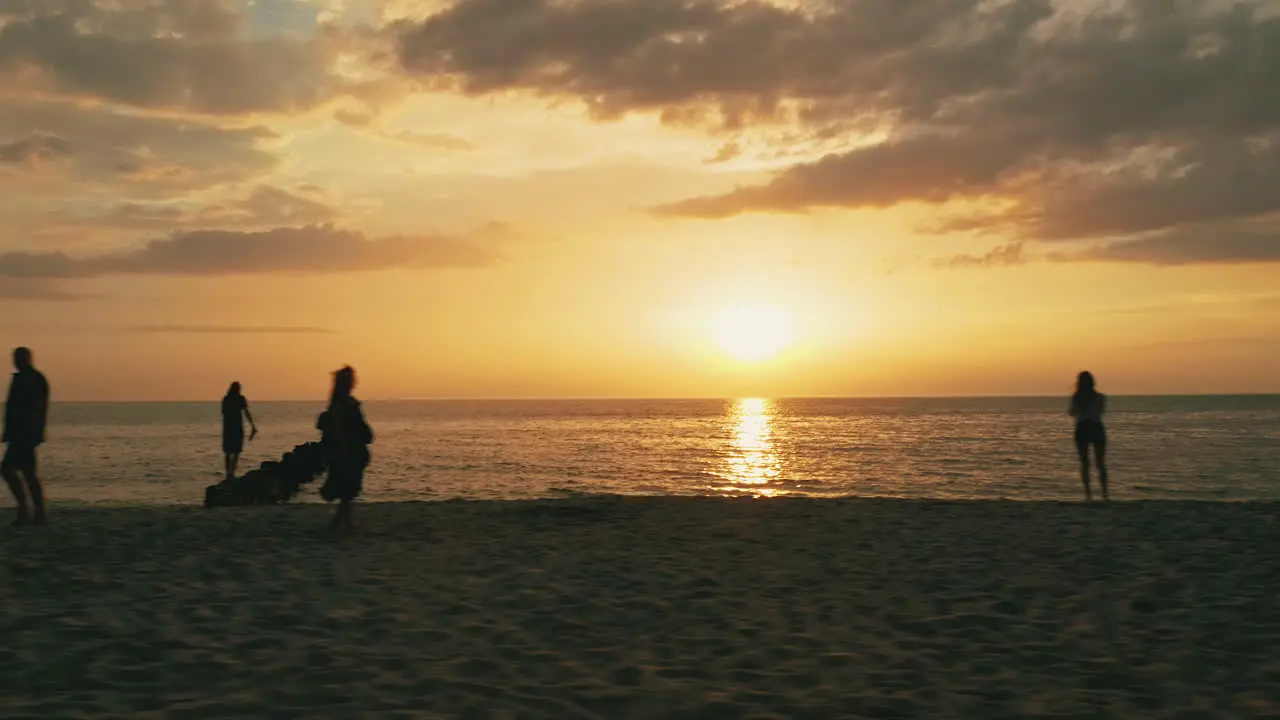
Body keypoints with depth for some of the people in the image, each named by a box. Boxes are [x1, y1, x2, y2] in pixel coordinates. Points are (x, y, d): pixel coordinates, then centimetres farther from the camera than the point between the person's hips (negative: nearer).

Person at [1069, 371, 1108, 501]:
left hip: (1082, 429, 0)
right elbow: (1102, 411, 10)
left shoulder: (1075, 398, -5)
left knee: (1084, 462, 6)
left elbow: (1072, 413, 5)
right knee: (1101, 463, 8)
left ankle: (1088, 492, -2)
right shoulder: (1100, 397, -5)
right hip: (1097, 428, 0)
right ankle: (1104, 492, 0)